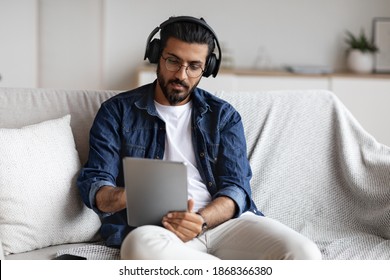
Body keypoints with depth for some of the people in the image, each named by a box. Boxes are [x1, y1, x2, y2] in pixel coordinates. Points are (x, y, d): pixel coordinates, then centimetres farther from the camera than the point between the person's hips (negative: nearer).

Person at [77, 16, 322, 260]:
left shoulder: (223, 115, 17)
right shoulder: (118, 112, 13)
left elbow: (236, 188, 6)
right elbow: (94, 186, 5)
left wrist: (200, 220, -17)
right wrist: (130, 196, -20)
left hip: (222, 221, 0)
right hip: (157, 229, 0)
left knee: (304, 254, -30)